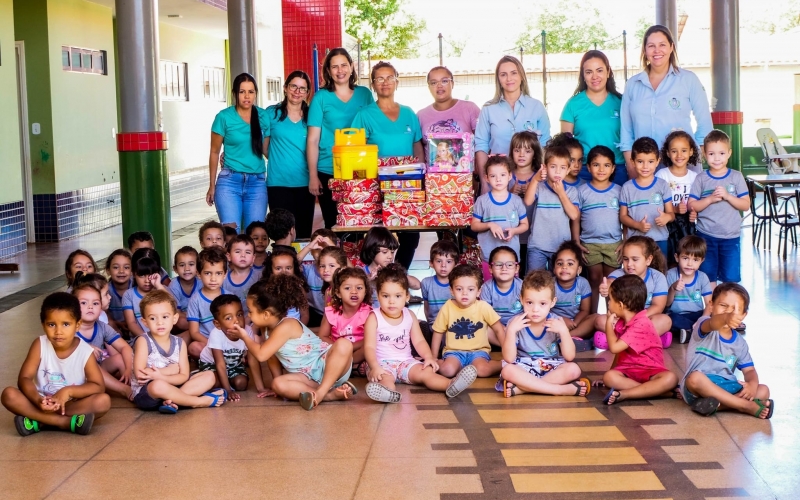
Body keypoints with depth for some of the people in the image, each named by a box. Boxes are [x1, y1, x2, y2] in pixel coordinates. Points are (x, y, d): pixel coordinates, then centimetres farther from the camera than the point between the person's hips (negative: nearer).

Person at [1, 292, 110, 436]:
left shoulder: (85, 351, -11)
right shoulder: (40, 345, -10)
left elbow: (98, 386, -14)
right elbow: (24, 378, -14)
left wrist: (68, 391, -29)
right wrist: (38, 400, -34)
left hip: (73, 405, -1)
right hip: (42, 404, 1)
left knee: (103, 401, -27)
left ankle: (40, 422, -27)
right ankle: (67, 422, -29)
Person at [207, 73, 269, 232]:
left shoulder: (264, 117, 5)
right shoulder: (224, 117, -3)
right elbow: (214, 152, 3)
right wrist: (212, 186, 3)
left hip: (257, 182, 3)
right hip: (230, 181, -3)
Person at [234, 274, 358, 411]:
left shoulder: (286, 327, -21)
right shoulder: (267, 328, 6)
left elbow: (261, 355, -22)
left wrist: (245, 337, -7)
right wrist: (277, 388, 8)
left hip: (324, 365, -7)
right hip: (308, 378, 7)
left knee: (343, 344, -37)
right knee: (278, 384, -25)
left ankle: (322, 391, -37)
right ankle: (330, 394, -28)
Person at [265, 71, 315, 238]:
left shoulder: (310, 116, 8)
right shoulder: (272, 113, 2)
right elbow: (264, 146, 9)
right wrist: (280, 161, 0)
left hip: (305, 182, 2)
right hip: (278, 182, -2)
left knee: (304, 232, 6)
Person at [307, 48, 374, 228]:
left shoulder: (365, 94, 6)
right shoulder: (321, 97, 0)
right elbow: (313, 140, -2)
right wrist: (313, 175, -6)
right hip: (328, 173, -2)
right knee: (333, 226, 4)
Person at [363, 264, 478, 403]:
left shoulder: (409, 316, 7)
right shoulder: (374, 318, -7)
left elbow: (419, 341, 7)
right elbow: (369, 346, -14)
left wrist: (429, 357, -13)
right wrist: (375, 367, -32)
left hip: (406, 362, 4)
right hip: (383, 363, -4)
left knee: (425, 372, -22)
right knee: (384, 377, -36)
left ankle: (451, 384, -48)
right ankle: (389, 392, -70)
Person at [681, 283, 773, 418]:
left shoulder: (740, 342, 13)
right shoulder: (703, 325, -5)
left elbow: (749, 370, 12)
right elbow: (712, 324, -29)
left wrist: (752, 384, -14)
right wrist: (725, 318, -55)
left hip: (727, 387, 5)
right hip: (702, 385, -5)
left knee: (763, 390, -13)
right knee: (695, 378, -39)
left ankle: (717, 404, -32)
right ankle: (748, 406, -32)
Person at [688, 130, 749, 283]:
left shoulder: (736, 177, 1)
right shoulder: (701, 178, 1)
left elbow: (746, 204, -3)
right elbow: (691, 206, -4)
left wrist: (728, 196, -17)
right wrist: (710, 199, -17)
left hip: (731, 237, 0)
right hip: (706, 236, 0)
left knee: (731, 278, 0)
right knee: (707, 278, 7)